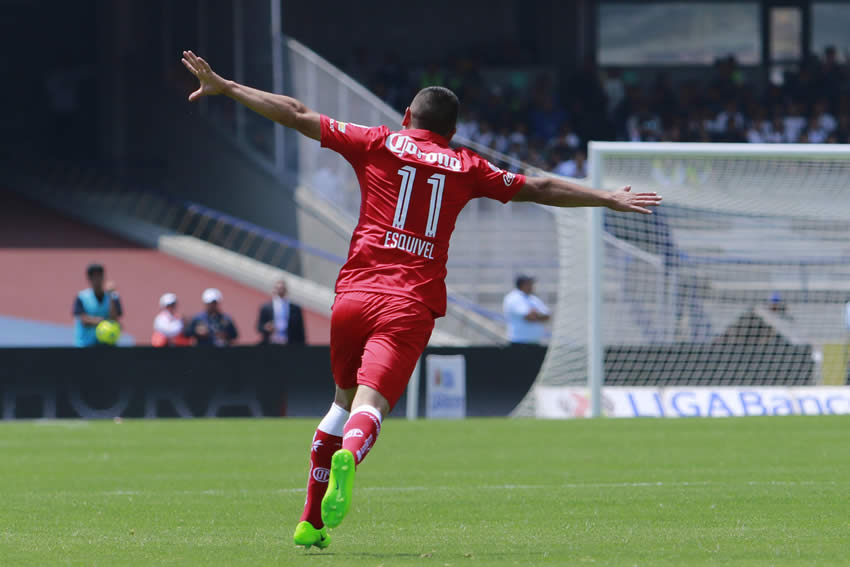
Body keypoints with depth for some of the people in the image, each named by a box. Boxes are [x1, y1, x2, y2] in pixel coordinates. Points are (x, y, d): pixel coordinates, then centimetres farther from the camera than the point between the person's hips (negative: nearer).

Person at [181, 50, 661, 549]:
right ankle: (348, 458, -50)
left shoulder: (378, 144, 11)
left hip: (354, 294, 2)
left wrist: (222, 87, 17)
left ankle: (311, 522, 21)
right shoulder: (466, 168, 12)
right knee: (370, 405, -14)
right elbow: (540, 189, 18)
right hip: (411, 307, -2)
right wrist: (610, 199, 29)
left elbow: (297, 116, 11)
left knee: (345, 398, 21)